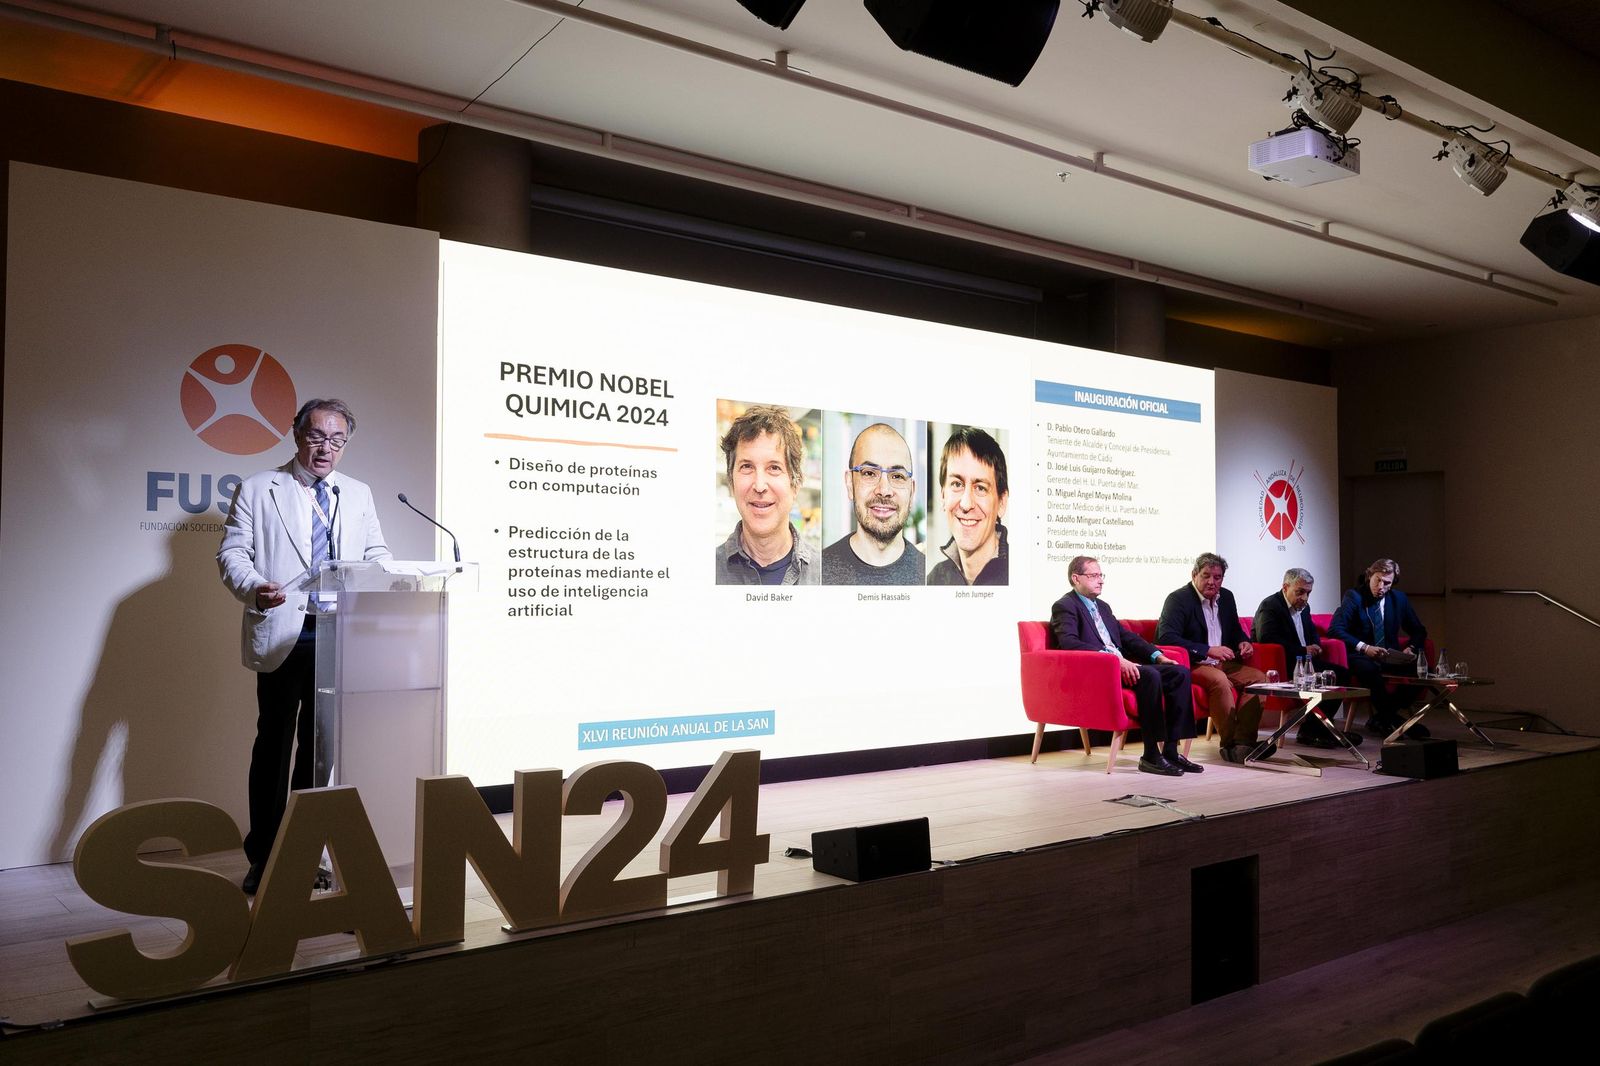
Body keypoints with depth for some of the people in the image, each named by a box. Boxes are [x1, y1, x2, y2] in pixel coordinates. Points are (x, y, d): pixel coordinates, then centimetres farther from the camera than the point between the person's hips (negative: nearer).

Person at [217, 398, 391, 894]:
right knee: (274, 745, 2)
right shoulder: (257, 489, 4)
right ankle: (263, 858, 12)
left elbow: (376, 552, 13)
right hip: (282, 637, -3)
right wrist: (254, 588, -22)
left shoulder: (358, 495, 15)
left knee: (320, 747, 10)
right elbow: (232, 553, -2)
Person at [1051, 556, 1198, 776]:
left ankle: (1170, 750, -9)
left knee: (1180, 672, -7)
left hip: (1122, 666, 9)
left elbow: (1127, 636, 25)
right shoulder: (1065, 606, -3)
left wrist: (1157, 656, 7)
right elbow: (1070, 643, -20)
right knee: (1149, 675, -32)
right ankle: (1151, 756, -25)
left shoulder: (1103, 606, 26)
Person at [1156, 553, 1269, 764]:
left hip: (1221, 663, 8)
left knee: (1259, 677, -13)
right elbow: (1166, 637, -23)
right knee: (1219, 680, -34)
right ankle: (1230, 744, -22)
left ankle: (1243, 742, -19)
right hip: (1191, 665, -8)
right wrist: (1208, 650, -27)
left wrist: (1243, 642, 1)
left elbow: (1235, 630, 28)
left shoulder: (1226, 597, 13)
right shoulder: (1178, 599, -10)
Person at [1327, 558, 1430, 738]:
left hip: (1390, 657, 5)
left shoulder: (1399, 598, 9)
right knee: (1368, 668, -39)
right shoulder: (1354, 596, -6)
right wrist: (1364, 647, -27)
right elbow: (1334, 629, -17)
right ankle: (1392, 719, -20)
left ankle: (1381, 719, -11)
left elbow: (1419, 630, 18)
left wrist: (1412, 648, -5)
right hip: (1361, 657, -5)